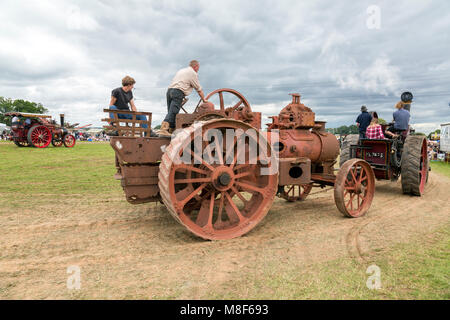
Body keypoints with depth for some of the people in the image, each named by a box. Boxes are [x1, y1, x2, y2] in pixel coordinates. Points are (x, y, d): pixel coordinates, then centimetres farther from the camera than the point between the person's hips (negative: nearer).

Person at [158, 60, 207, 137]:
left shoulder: (181, 70, 30)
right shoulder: (193, 73, 6)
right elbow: (199, 89, 8)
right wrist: (204, 99, 21)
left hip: (169, 90, 8)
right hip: (178, 92, -8)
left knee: (171, 112, 7)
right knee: (173, 112, -18)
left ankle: (171, 131, 4)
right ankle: (163, 129, -30)